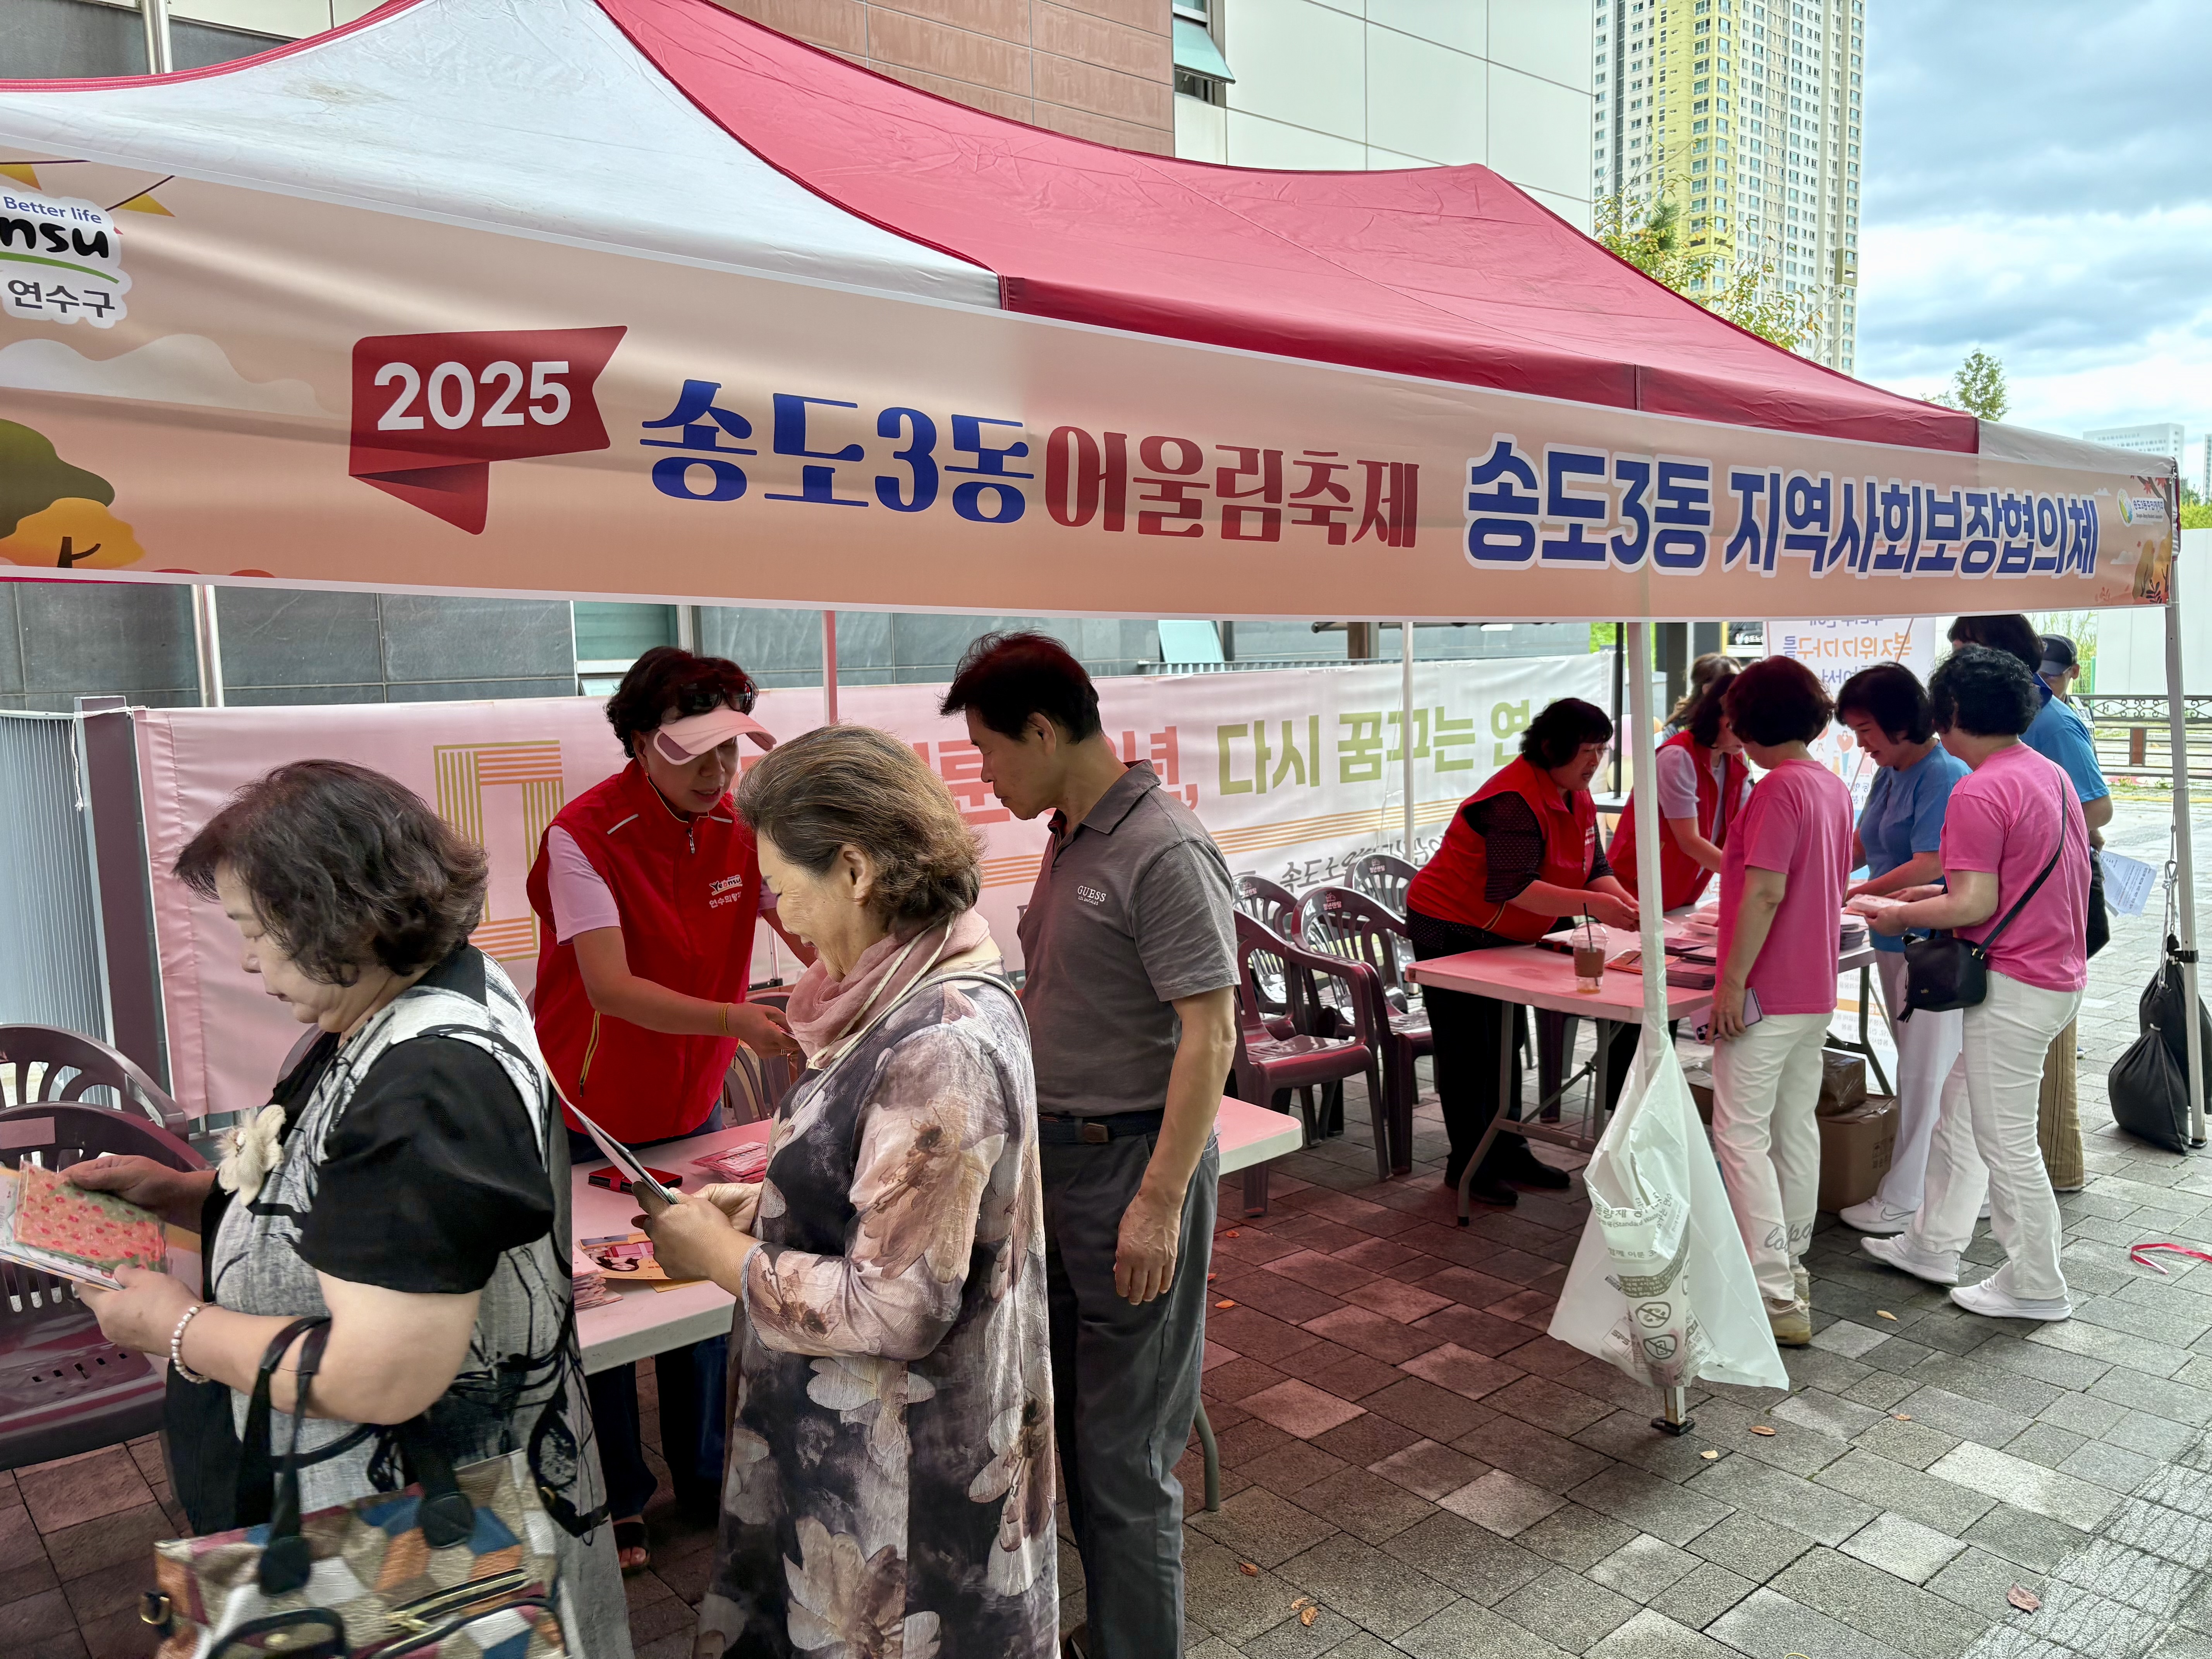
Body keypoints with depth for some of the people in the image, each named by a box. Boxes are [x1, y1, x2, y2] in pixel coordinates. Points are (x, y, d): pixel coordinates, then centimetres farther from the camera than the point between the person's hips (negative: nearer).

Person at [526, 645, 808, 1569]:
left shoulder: (739, 826, -6)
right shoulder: (585, 835, -23)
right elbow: (610, 988, -30)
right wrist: (733, 1021, -43)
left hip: (693, 1109, 5)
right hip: (592, 1118, -5)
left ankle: (706, 1476, 35)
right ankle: (614, 1503, 29)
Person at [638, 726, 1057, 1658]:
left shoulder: (939, 1048, -29)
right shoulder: (919, 998, 1)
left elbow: (897, 1309, -28)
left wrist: (722, 1256, -16)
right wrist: (757, 1206, 1)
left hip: (905, 1471, -8)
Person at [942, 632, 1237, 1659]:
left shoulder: (1163, 853, -19)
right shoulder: (1071, 836, 9)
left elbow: (1210, 1036, -21)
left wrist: (1160, 1200, -22)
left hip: (1133, 1161, -9)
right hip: (1059, 1152, 9)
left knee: (1126, 1448, 4)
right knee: (1072, 1415, 20)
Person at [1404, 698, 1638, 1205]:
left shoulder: (1576, 797, 3)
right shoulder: (1515, 800, -28)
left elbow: (1595, 868, 3)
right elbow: (1515, 888, -36)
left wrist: (1623, 902, -17)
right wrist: (1591, 905, -41)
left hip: (1500, 935, 10)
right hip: (1451, 930, -10)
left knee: (1505, 1042, 16)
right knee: (1469, 1048, -2)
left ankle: (1508, 1153, 27)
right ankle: (1468, 1164, 9)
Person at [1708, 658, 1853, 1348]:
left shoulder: (1778, 789, -18)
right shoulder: (1834, 786, 10)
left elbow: (1765, 892, -24)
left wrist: (1732, 981, -20)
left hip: (1766, 993, -9)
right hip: (1817, 991, 9)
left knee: (1742, 1136, -5)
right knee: (1796, 1125, 18)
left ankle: (1777, 1297, -6)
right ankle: (1789, 1262, 31)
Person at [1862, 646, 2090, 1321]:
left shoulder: (1979, 793, -20)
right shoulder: (2050, 773, 10)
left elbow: (1974, 906, -22)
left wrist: (1901, 916, -7)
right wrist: (1942, 891, 18)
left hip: (2014, 984, -10)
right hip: (2060, 971, 10)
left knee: (2004, 1140, 3)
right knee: (1959, 1109, 19)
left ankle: (2036, 1288, 17)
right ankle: (1932, 1245, 30)